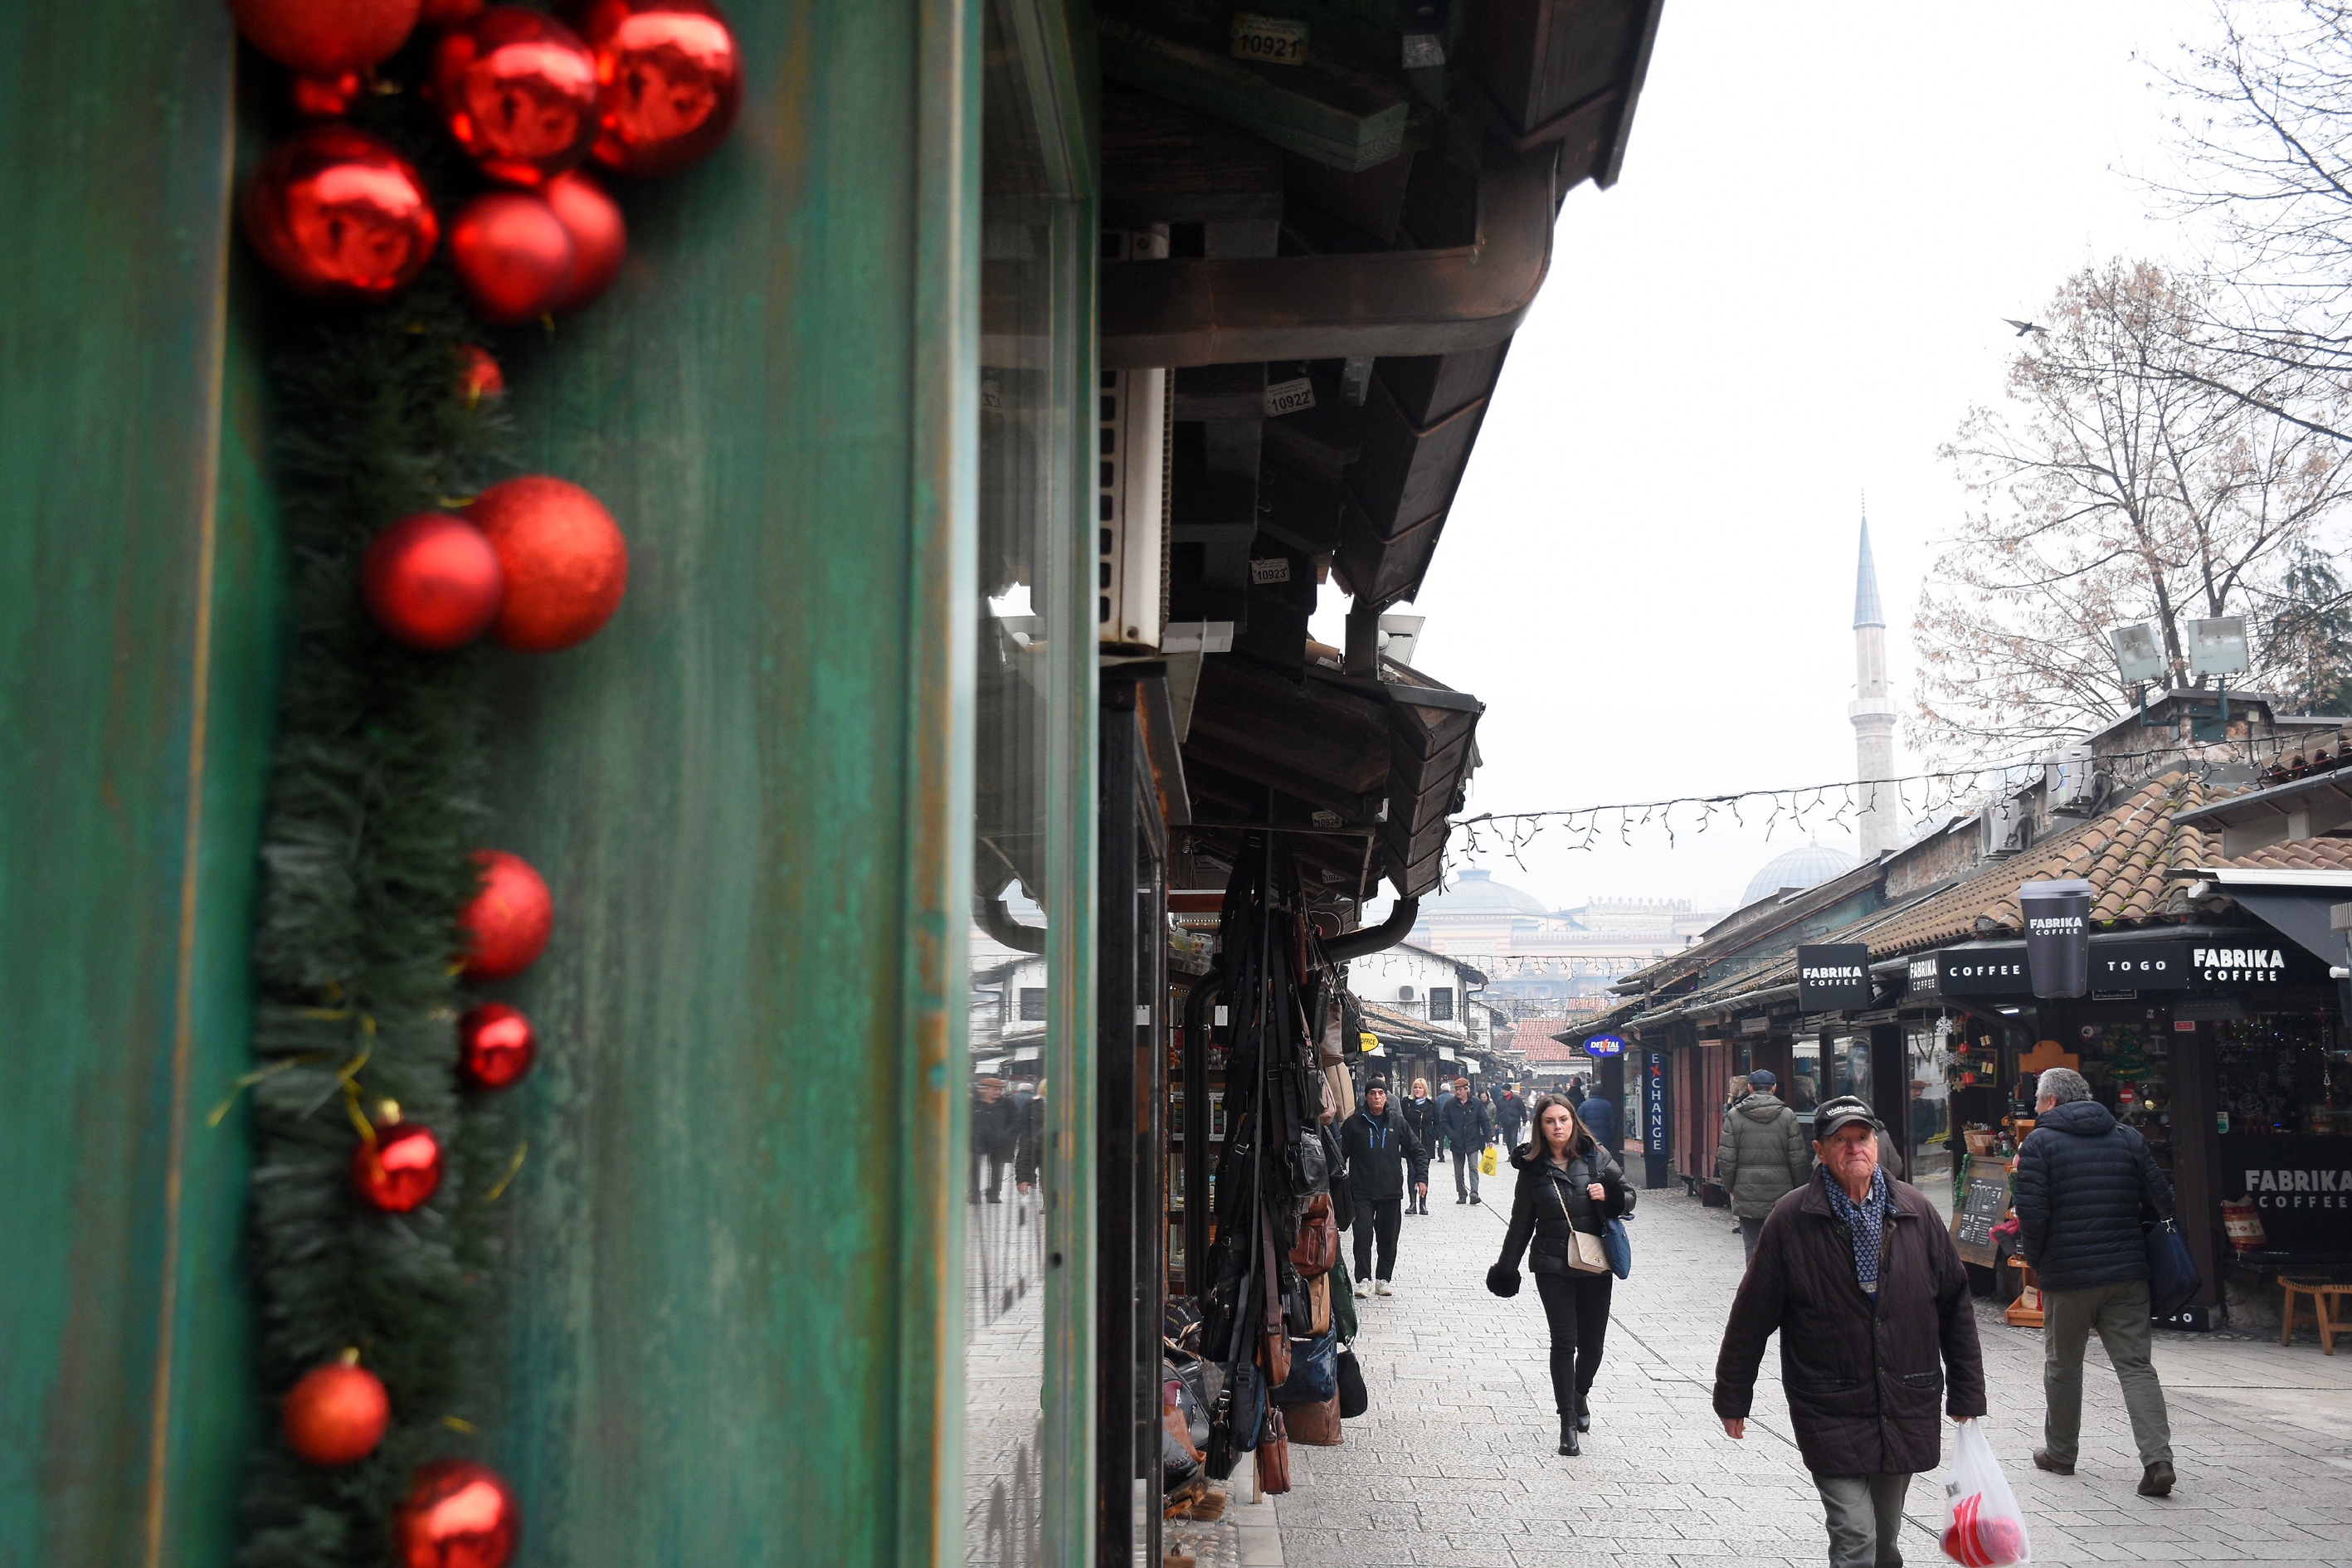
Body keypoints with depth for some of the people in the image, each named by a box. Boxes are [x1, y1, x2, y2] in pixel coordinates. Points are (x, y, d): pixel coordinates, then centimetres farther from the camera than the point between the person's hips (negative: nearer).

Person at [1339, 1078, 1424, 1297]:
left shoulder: (1397, 1122, 6)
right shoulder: (1353, 1123, 0)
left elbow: (1416, 1151, 13)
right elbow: (1341, 1153, 3)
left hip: (1391, 1190, 2)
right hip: (1362, 1191, -2)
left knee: (1388, 1237, 7)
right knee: (1363, 1234, -12)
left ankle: (1383, 1279, 18)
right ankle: (1363, 1279, -6)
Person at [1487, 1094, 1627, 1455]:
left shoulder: (1597, 1157, 2)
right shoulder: (1533, 1168, 2)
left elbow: (1627, 1198, 9)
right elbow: (1521, 1222, 11)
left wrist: (1608, 1195, -14)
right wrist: (1506, 1268, 14)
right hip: (1553, 1266, -1)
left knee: (1592, 1344, 7)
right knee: (1564, 1342, -7)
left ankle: (1579, 1395, 37)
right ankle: (1568, 1421, 3)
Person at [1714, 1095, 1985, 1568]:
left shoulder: (1915, 1211, 3)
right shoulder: (1790, 1220, -7)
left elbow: (1955, 1306, 10)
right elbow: (1752, 1315, -1)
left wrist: (1967, 1396, 10)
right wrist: (1732, 1399, 3)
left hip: (1905, 1409, 4)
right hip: (1830, 1412, -4)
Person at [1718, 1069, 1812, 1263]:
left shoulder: (1733, 1116, -1)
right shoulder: (1788, 1116, -1)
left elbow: (1726, 1159, -3)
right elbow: (1798, 1160, -1)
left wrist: (1730, 1188, 10)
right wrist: (1797, 1191, 11)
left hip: (1746, 1196, 0)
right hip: (1781, 1195, 0)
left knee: (1753, 1248, 3)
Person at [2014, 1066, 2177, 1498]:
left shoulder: (2039, 1143, -6)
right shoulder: (2129, 1139, 7)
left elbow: (2032, 1214, -14)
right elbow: (2161, 1203, 5)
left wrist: (2035, 1260, 2)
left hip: (2066, 1274, -3)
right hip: (2127, 1272, 3)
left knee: (2062, 1365, 12)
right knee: (2135, 1365, 3)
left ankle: (2060, 1453, 26)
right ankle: (2157, 1459, -11)